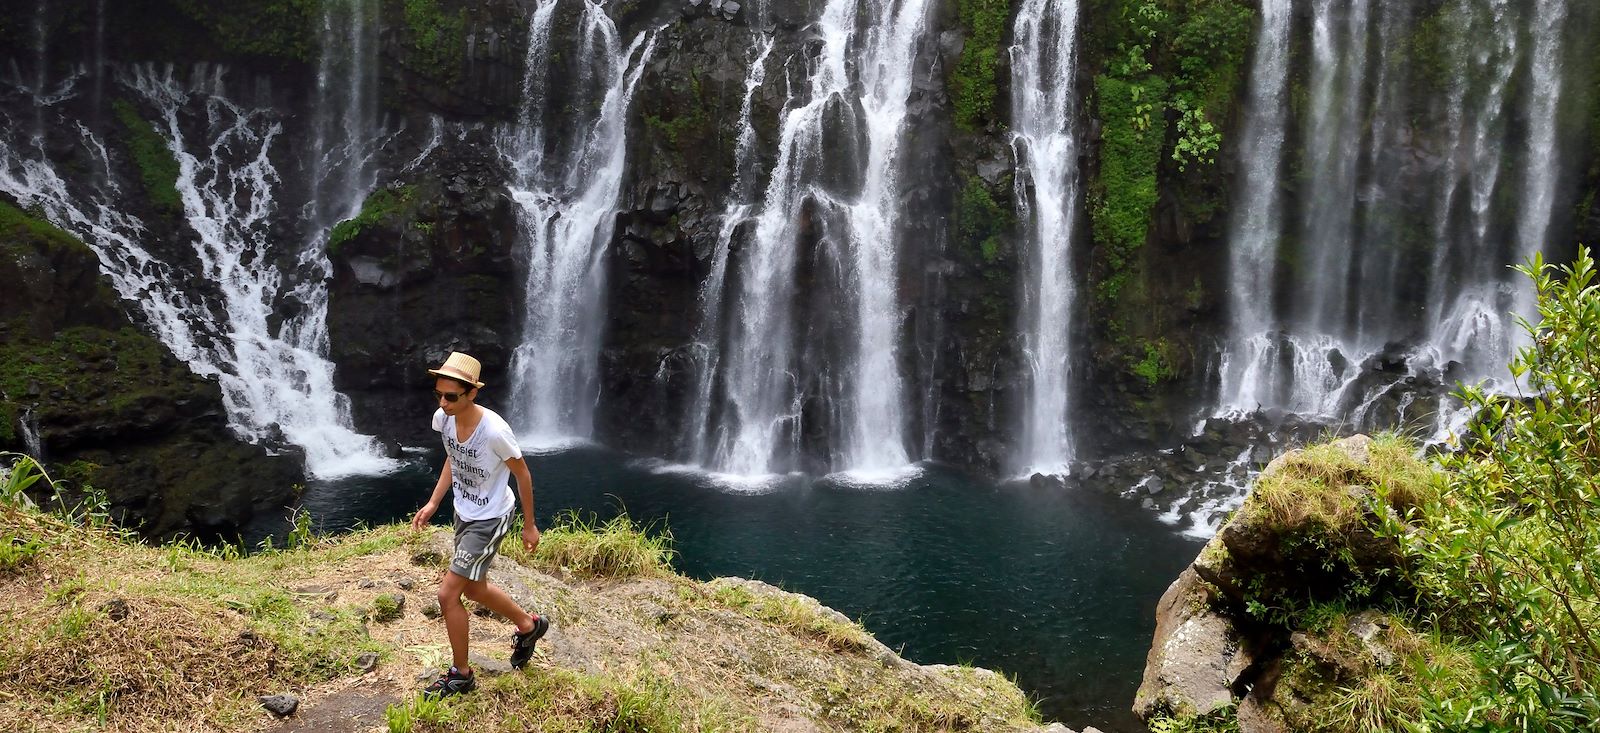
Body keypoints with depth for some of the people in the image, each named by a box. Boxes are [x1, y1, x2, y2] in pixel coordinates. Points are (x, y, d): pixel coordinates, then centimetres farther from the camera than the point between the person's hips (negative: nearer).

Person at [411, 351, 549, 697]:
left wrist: (529, 526, -7)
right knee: (473, 587, 23)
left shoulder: (495, 430, -32)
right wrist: (433, 503, 5)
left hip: (489, 519, -8)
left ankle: (461, 674, 14)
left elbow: (522, 474, -16)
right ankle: (529, 625, 47)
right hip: (464, 513, 8)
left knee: (448, 593, -6)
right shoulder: (443, 418, -12)